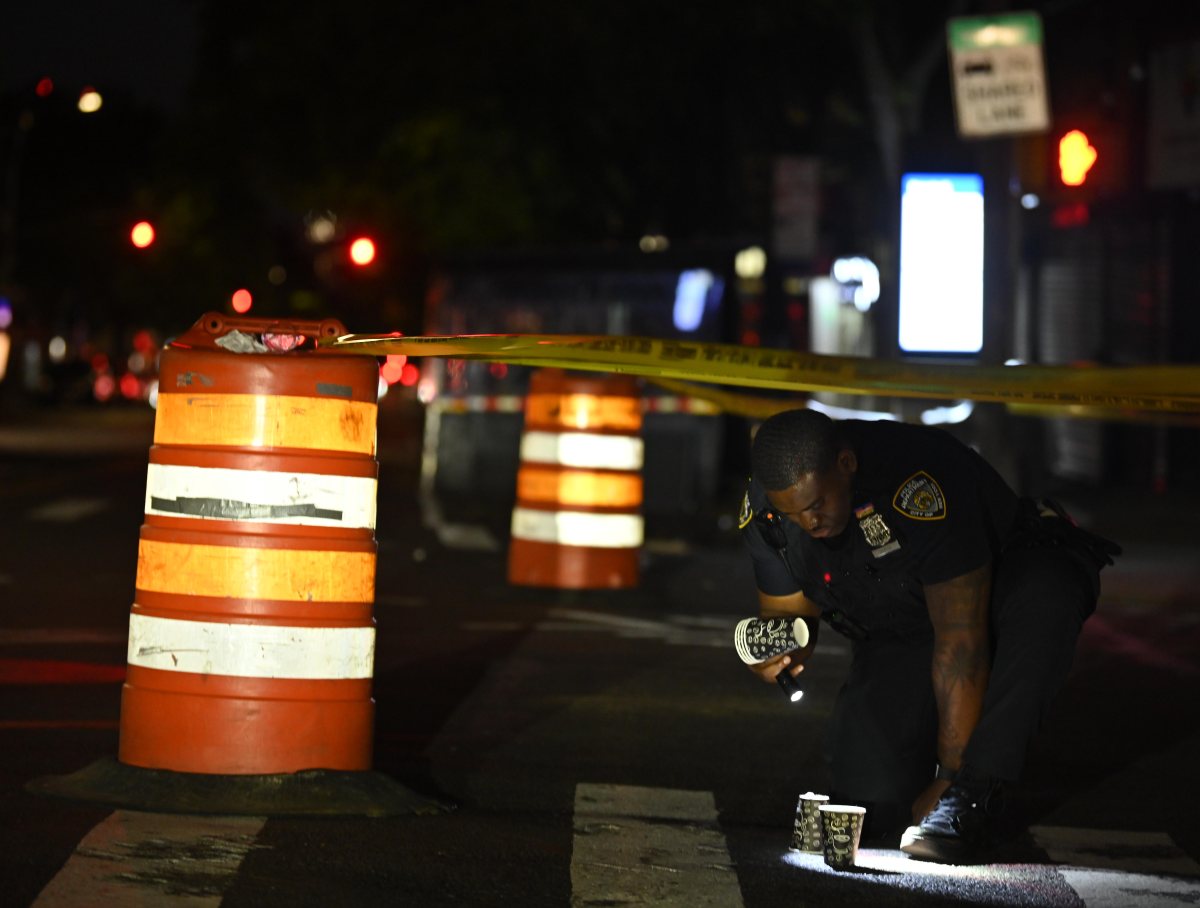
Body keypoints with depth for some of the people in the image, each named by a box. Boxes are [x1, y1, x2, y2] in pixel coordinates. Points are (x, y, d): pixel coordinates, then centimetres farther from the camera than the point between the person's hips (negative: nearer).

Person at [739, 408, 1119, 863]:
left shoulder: (918, 485, -35)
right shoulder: (763, 512, -16)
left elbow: (961, 637, -33)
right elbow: (787, 611, 0)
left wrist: (952, 773, -30)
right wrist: (776, 651, -26)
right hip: (897, 636, 4)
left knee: (1044, 595, -42)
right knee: (874, 800, -18)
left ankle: (974, 793, -33)